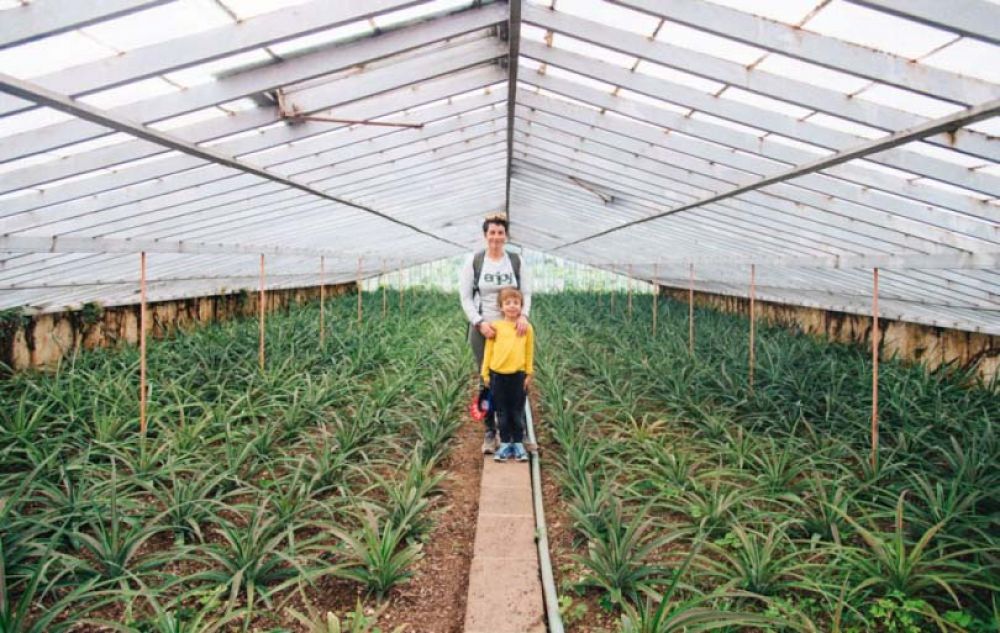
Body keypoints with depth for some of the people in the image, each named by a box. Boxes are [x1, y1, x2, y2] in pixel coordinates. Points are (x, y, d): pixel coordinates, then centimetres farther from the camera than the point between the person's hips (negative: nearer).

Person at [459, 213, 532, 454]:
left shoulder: (515, 260, 2)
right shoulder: (473, 261, -2)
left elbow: (526, 292, 3)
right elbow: (465, 297, -1)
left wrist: (523, 315, -16)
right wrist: (479, 322, -13)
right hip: (482, 329, -1)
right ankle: (490, 433, 15)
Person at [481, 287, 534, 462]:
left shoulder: (526, 327, -1)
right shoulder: (495, 327, -1)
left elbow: (529, 353, 4)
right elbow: (488, 351, 4)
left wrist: (529, 374, 3)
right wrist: (485, 373, 5)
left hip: (518, 375, 0)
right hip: (498, 375, 1)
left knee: (517, 412, 8)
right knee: (503, 412, 10)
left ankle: (518, 444, 20)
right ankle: (505, 444, 20)